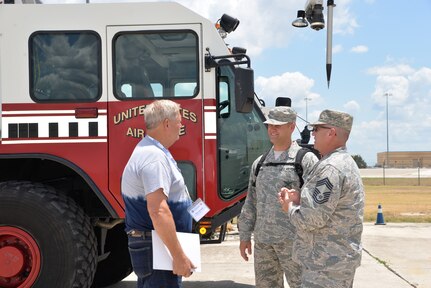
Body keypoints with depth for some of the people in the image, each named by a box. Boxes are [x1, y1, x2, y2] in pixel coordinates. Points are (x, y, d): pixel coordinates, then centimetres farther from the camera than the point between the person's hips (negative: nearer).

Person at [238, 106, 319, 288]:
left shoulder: (306, 160, -4)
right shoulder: (259, 163, 14)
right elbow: (251, 202, 17)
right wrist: (244, 236, 14)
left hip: (293, 239, -6)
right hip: (263, 240, 6)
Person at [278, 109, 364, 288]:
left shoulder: (330, 167, -19)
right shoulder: (345, 162, 15)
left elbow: (313, 219, -24)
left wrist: (291, 207, -5)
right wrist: (299, 200, 4)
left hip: (327, 265, -11)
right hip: (339, 260, 11)